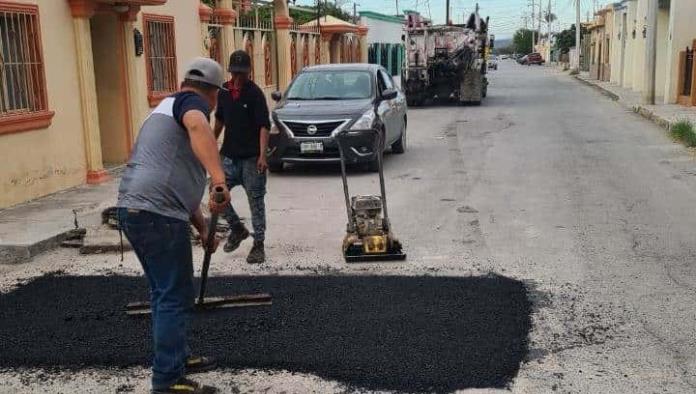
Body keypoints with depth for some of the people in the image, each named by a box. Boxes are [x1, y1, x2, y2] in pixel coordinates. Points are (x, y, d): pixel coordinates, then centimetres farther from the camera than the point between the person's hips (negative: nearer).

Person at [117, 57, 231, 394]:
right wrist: (219, 180, -41)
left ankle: (176, 359, 34)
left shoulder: (167, 107, 28)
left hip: (133, 209, 10)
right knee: (175, 298, -2)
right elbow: (197, 126, -30)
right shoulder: (192, 102, -1)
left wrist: (202, 227, 34)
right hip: (158, 215, -10)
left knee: (163, 293, 21)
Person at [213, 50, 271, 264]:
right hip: (229, 155, 5)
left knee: (256, 200, 1)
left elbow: (264, 126, -14)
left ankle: (259, 244, 11)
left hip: (251, 158, -5)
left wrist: (262, 155, -24)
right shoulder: (223, 91, 7)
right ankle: (237, 228, 20)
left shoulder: (255, 93, -9)